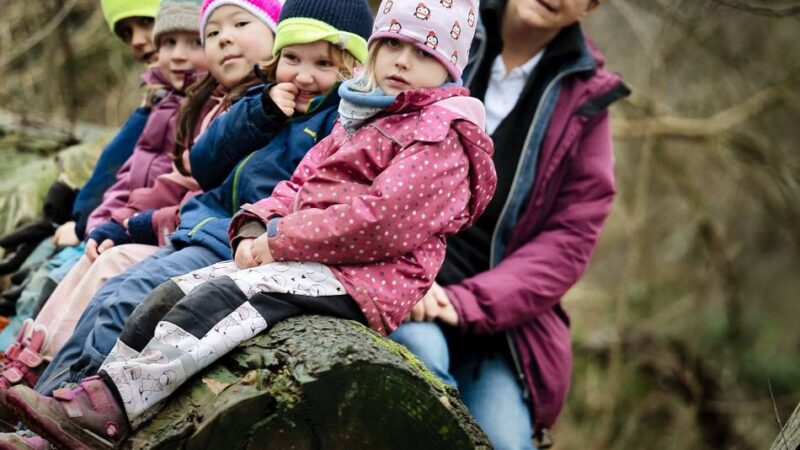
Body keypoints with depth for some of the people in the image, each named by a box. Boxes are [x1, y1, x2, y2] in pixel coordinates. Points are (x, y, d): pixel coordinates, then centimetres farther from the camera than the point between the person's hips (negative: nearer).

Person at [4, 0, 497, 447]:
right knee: (169, 297, -3)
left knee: (220, 297, -27)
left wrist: (281, 240, -16)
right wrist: (257, 229, -2)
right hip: (304, 259, 9)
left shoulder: (442, 138, -8)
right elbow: (302, 182, 20)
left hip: (364, 276, -9)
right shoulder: (356, 122, 22)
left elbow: (380, 219, -20)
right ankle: (92, 401, -7)